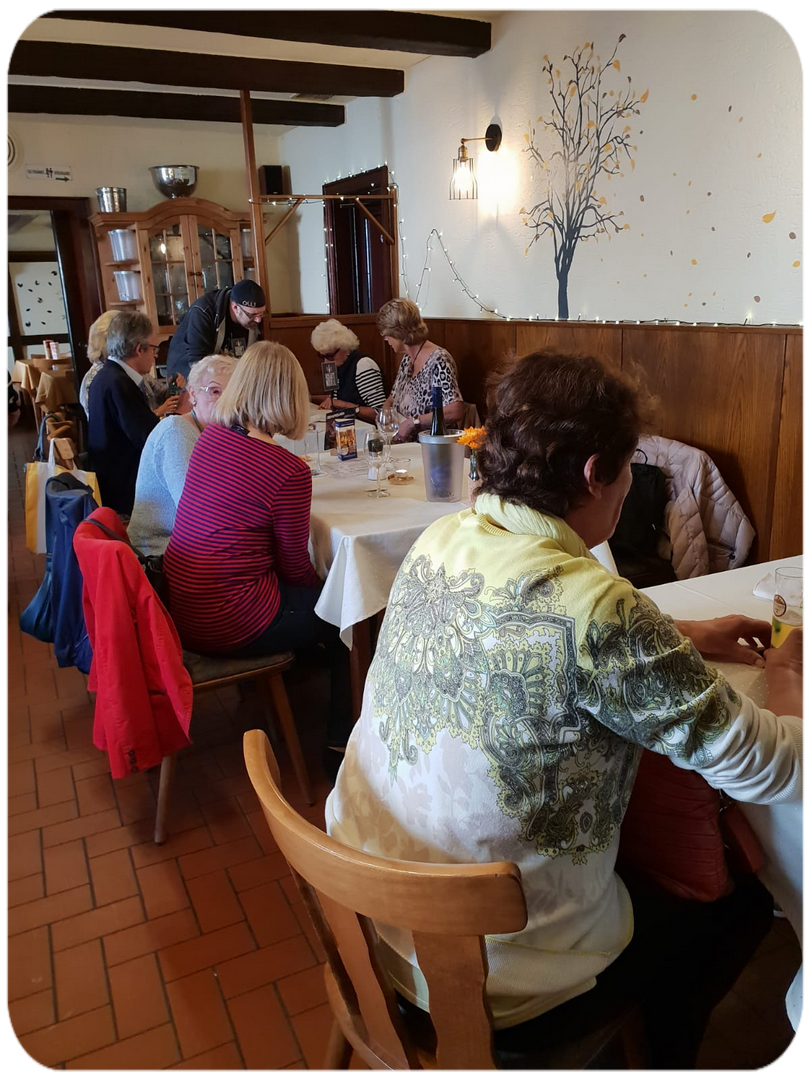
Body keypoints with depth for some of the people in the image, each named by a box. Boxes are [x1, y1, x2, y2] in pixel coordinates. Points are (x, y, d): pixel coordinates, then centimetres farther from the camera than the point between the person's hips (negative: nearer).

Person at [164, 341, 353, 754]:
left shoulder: (209, 437, 0)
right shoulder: (290, 471, -21)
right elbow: (295, 568, -7)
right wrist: (324, 588, 10)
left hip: (180, 608, 8)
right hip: (227, 627, -8)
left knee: (310, 593, 25)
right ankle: (342, 741, 23)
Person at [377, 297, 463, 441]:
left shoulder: (438, 360, -14)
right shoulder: (407, 359, 12)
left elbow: (456, 411, -24)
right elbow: (393, 397, 25)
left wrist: (412, 422, -22)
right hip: (404, 443, 8)